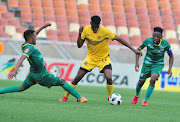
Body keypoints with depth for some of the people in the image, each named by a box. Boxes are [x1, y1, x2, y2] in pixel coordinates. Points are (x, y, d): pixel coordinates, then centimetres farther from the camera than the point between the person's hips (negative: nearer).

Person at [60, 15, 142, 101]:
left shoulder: (104, 31, -21)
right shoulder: (86, 30, -11)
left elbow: (119, 39, -18)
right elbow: (79, 45, -6)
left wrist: (133, 50, -20)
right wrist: (80, 34, -24)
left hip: (104, 58, -2)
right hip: (91, 57, 2)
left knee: (109, 78, -23)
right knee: (78, 77, -3)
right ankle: (65, 97, 13)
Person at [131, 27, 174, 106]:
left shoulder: (165, 44, -20)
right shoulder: (148, 41, -21)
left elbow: (171, 56, -3)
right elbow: (139, 49, -3)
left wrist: (170, 69, -14)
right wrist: (137, 62, -13)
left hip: (158, 65, -1)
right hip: (147, 63, 2)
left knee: (152, 80, -28)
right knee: (140, 82, 7)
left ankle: (145, 100, -17)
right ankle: (137, 95, 43)